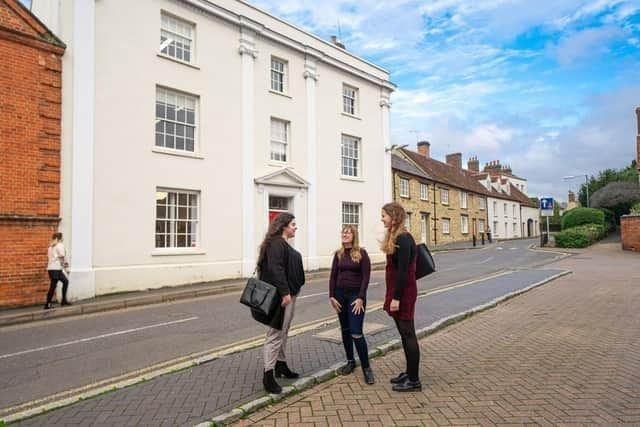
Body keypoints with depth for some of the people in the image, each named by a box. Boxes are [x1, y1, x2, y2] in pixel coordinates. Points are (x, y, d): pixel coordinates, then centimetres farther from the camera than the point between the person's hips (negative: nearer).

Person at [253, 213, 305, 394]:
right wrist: (284, 292, -27)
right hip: (281, 296, -11)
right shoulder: (276, 243, -16)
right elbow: (275, 269, -25)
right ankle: (268, 374, 2)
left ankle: (281, 365, 31)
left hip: (288, 294, 11)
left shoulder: (284, 244, 16)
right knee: (275, 334, -5)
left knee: (283, 332, 18)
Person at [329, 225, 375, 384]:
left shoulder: (361, 253, -6)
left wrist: (360, 298, -15)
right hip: (340, 294, 5)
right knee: (345, 330, 12)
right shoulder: (338, 254, 6)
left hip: (356, 295, -5)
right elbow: (333, 276, 7)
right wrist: (331, 296, -1)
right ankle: (350, 361, 27)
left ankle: (366, 368, 3)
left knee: (356, 333, -9)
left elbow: (366, 277, -9)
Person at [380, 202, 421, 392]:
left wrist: (396, 298, -20)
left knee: (408, 334, -1)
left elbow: (403, 271, -21)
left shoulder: (403, 238, -18)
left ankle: (414, 380, 10)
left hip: (404, 292, -10)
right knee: (404, 334, 16)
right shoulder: (395, 237, 12)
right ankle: (409, 372, 29)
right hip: (396, 291, 10)